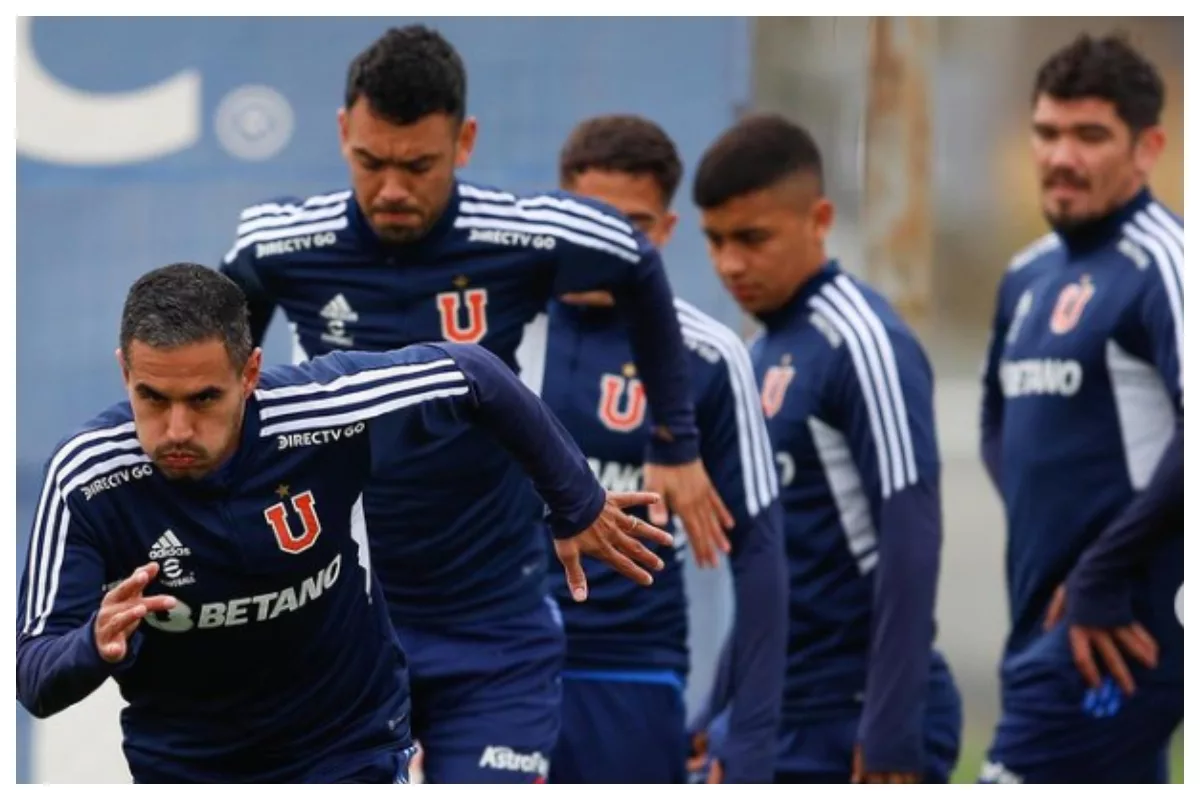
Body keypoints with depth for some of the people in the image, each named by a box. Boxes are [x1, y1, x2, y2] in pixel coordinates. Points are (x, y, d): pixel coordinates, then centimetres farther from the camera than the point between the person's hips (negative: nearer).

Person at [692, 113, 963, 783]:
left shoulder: (863, 345, -12)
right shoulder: (765, 355, 14)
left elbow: (911, 544, -18)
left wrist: (892, 736, -21)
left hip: (862, 729, -9)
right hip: (780, 727, 9)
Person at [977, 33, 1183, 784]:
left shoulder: (1160, 264, -12)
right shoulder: (1028, 276, 15)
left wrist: (1105, 570, -19)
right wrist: (1040, 529, 10)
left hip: (1115, 633, -9)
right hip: (1046, 623, 9)